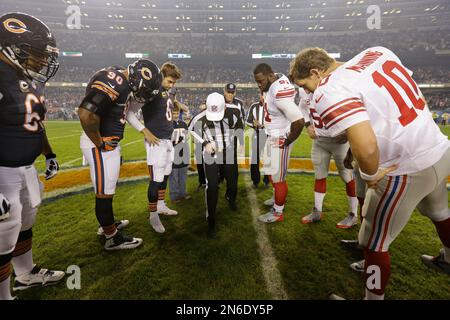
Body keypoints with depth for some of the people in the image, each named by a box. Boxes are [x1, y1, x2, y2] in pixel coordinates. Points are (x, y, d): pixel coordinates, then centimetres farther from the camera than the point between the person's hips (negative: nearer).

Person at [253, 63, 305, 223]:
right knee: (270, 170, 25)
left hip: (280, 139, -10)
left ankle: (278, 212, 23)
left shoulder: (279, 94, -31)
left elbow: (299, 121, -35)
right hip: (272, 136, 10)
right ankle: (278, 198, 47)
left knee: (277, 177, 4)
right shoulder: (275, 78, -2)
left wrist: (287, 141, -19)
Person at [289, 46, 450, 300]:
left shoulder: (330, 91, -23)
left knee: (374, 244, 11)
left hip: (407, 171, -9)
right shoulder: (377, 52, 3)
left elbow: (366, 146, -34)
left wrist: (369, 175, -15)